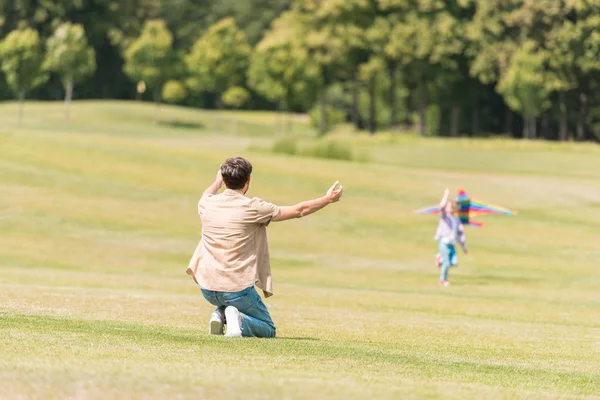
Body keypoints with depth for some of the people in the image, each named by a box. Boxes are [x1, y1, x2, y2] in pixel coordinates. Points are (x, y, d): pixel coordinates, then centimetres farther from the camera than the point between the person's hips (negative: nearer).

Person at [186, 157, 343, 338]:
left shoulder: (207, 204, 0)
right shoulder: (253, 208, -12)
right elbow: (299, 210, -2)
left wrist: (217, 182, 51)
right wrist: (328, 199, 14)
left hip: (208, 289, 5)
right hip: (237, 289, -5)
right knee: (268, 331, 14)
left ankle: (220, 314, 3)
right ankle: (238, 319, -17)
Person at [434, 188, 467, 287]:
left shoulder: (457, 220, 12)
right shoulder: (444, 217, -3)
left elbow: (461, 233, 17)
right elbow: (442, 207, -24)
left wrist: (464, 247, 18)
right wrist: (446, 195, -28)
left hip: (451, 244, 5)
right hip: (443, 243, -5)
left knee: (454, 262, -9)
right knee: (447, 263, -8)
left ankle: (441, 259, 20)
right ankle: (443, 280, 14)